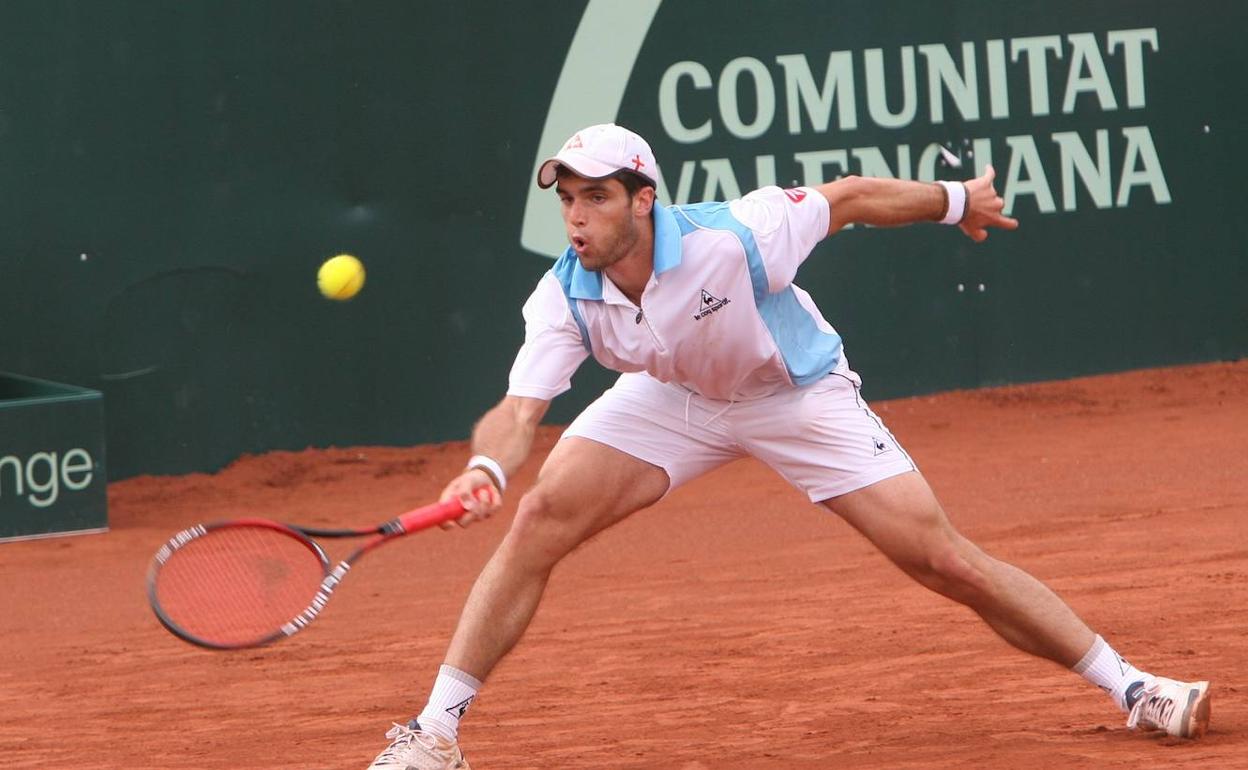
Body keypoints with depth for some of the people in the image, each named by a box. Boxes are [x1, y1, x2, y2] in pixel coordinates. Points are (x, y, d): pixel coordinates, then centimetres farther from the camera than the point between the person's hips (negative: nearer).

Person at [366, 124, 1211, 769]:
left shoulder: (730, 238, -34)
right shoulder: (564, 298, -24)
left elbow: (852, 197, -18)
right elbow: (519, 413, -29)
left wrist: (957, 201, -3)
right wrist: (487, 466, -53)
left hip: (802, 395, -3)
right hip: (673, 398, 3)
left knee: (944, 558, -10)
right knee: (539, 521, -18)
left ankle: (1131, 687, 3)